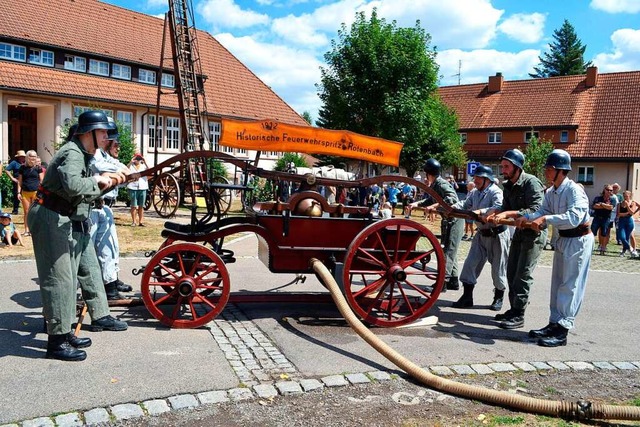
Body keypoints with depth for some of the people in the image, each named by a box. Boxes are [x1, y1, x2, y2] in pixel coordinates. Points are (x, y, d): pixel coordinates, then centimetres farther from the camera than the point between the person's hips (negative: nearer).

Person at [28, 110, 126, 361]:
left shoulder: (83, 154, 15)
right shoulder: (72, 154, -17)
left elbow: (86, 192, 19)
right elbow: (71, 186, -35)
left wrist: (108, 181, 7)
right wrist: (97, 181, -20)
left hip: (66, 221, 11)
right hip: (50, 219, -11)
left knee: (68, 278, 14)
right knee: (58, 278, -8)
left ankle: (64, 332, 24)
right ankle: (56, 341, -2)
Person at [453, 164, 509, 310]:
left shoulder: (495, 192, -17)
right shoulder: (475, 193, 7)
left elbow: (499, 208, -32)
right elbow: (464, 207, 9)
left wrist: (480, 211, -41)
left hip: (497, 234, -7)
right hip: (481, 234, 7)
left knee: (498, 267, 5)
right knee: (470, 263, 1)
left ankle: (498, 298, 23)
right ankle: (467, 297, 8)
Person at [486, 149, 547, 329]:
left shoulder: (531, 183, -20)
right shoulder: (508, 186, 6)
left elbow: (536, 210, -28)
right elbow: (506, 207, 9)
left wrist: (507, 214, -33)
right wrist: (496, 213, -13)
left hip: (534, 233, -9)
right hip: (519, 232, 9)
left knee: (523, 275, -9)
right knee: (511, 273, 12)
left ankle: (518, 316, -3)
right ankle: (513, 309, 23)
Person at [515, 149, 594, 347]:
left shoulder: (574, 190, -23)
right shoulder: (550, 192, 4)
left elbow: (575, 217, -36)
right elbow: (543, 211, -1)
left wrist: (545, 219, -41)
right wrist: (526, 217, -20)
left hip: (579, 240, -9)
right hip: (563, 239, 9)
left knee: (570, 286, -6)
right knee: (557, 284, 13)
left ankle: (562, 331, -2)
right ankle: (554, 324, 22)